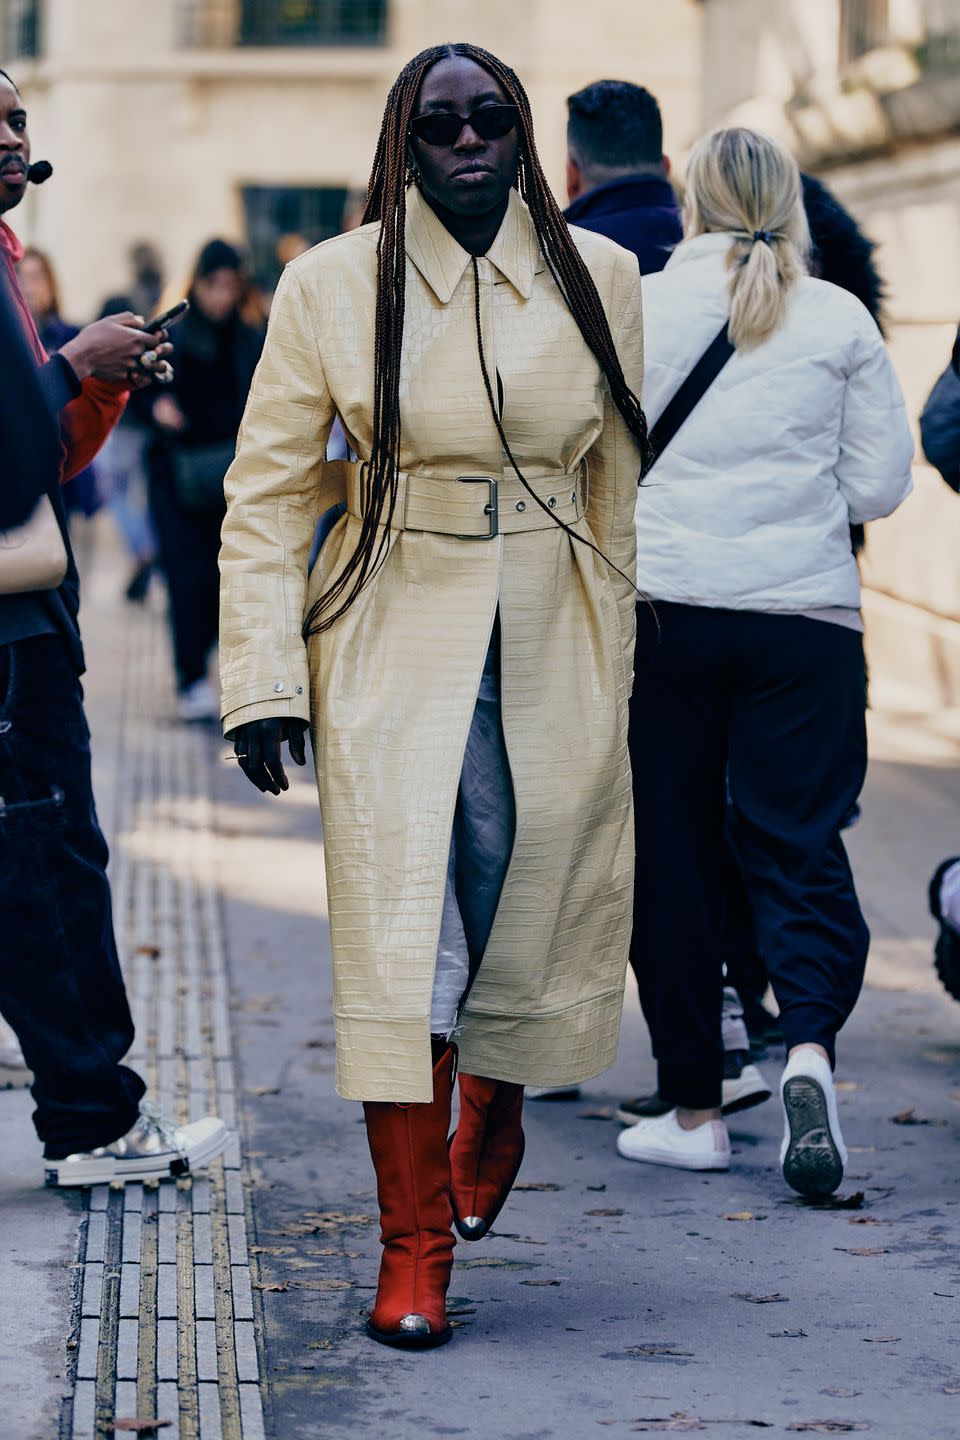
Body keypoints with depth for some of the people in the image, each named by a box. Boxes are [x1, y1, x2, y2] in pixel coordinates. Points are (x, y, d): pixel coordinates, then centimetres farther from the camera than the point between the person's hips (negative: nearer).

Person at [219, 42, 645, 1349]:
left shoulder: (597, 278, 3)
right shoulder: (332, 286, -3)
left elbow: (615, 491, 11)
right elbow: (266, 495, -1)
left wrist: (617, 671, 13)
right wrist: (264, 682, -9)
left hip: (555, 653, 2)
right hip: (396, 653, -2)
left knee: (532, 926, 7)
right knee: (401, 938, -9)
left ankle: (491, 1112, 41)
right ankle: (413, 1249, -1)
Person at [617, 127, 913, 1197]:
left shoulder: (637, 307, 0)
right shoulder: (840, 319, 2)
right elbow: (881, 486, 4)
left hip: (661, 608, 0)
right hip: (806, 617, 0)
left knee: (670, 855, 8)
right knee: (799, 840, 5)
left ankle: (693, 1108, 13)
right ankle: (809, 1042, -20)